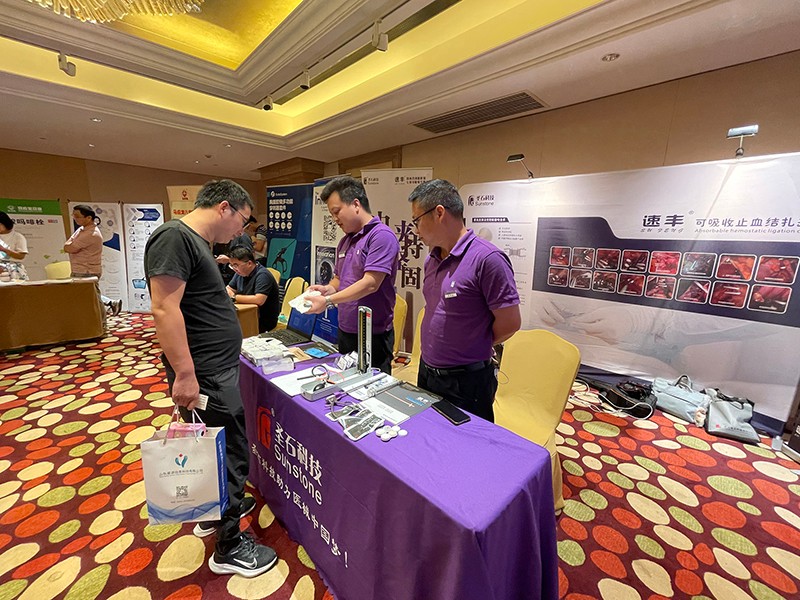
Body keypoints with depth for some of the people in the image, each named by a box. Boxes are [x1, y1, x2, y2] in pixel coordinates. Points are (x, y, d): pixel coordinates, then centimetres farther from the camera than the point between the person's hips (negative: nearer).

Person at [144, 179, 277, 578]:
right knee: (229, 457, 5)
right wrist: (185, 374, -24)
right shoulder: (175, 237, -16)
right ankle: (228, 548, 25)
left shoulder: (197, 242, 14)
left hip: (219, 370, 10)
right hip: (204, 376, -10)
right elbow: (164, 308, -24)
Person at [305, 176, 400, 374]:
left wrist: (328, 300, -21)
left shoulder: (381, 236, -15)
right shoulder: (345, 241, 12)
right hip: (345, 331, 8)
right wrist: (327, 289, -4)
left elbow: (370, 283, -22)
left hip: (373, 336, -8)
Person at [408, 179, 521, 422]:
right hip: (427, 372, 8)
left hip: (465, 383, -7)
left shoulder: (487, 258, -22)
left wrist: (475, 348, -3)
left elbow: (509, 322, -18)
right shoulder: (432, 258, 4)